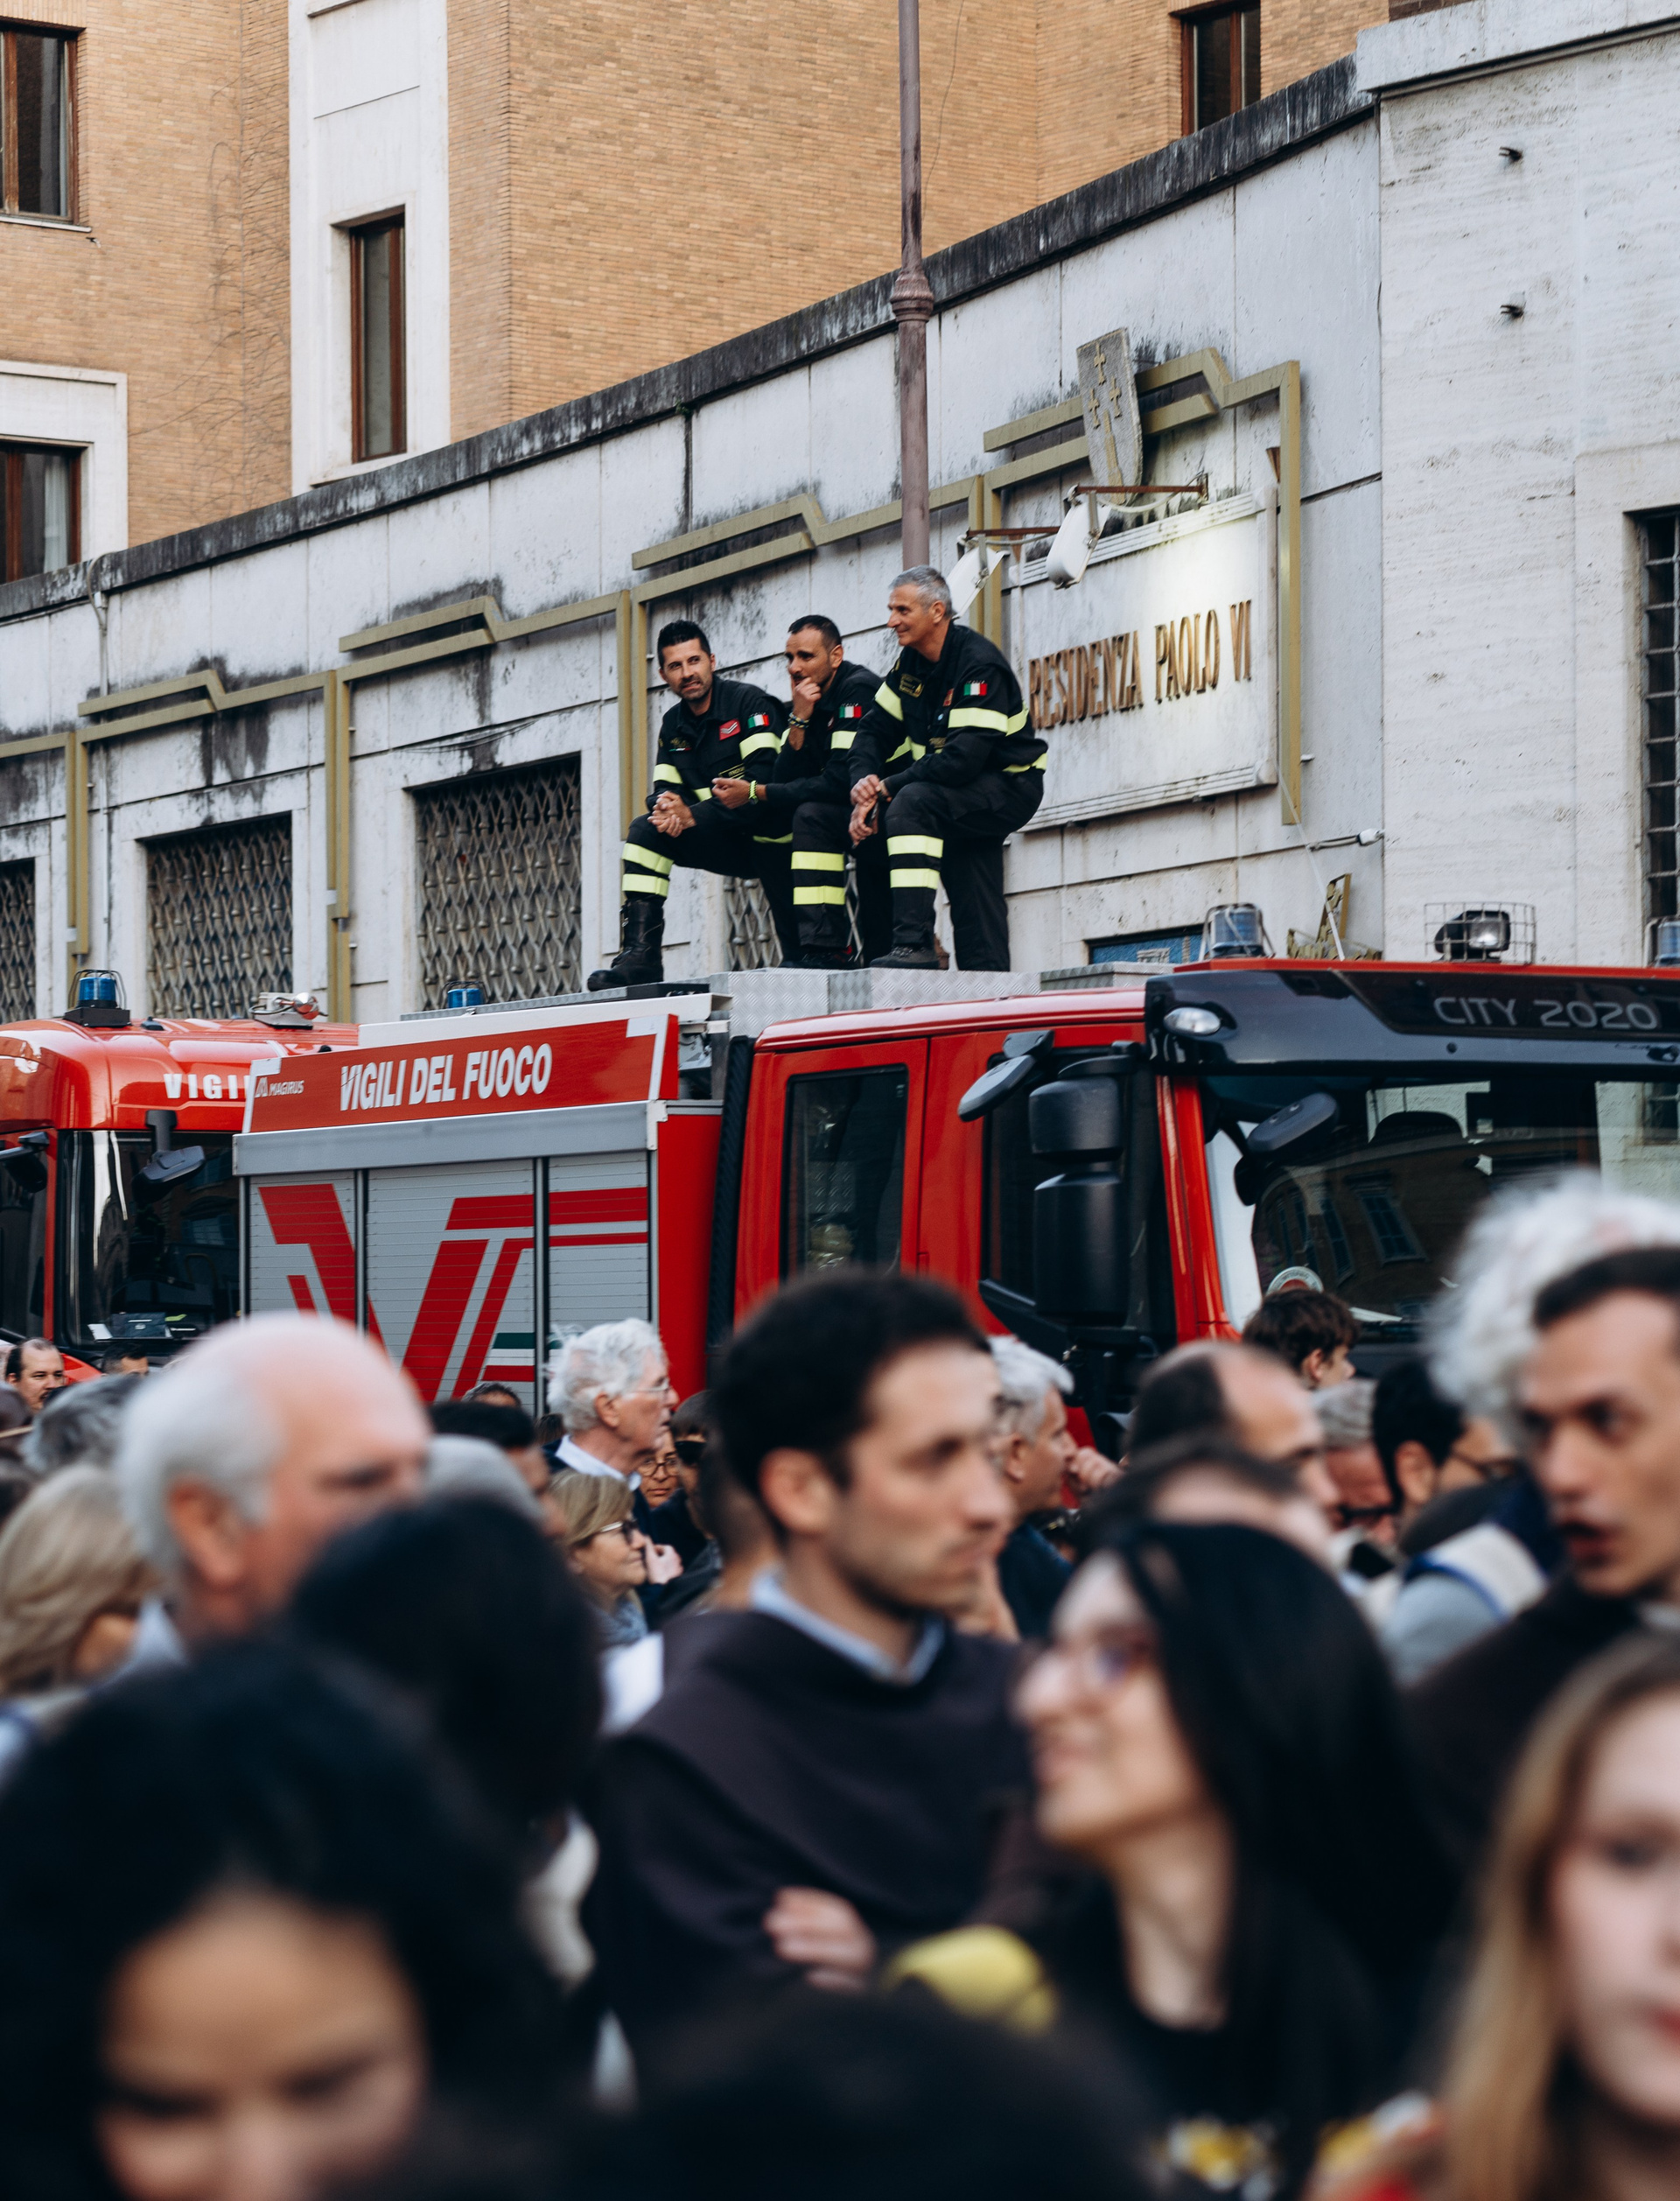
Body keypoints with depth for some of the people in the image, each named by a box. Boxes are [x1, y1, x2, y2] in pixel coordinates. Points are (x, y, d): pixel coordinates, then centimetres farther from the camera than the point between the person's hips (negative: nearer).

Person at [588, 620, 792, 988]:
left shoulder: (750, 702, -11)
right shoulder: (674, 726, 12)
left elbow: (767, 780, -23)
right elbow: (663, 790, 8)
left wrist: (690, 816, -26)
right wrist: (666, 806, -20)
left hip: (772, 840, -7)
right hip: (729, 846, 7)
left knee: (761, 815, -38)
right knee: (644, 830, -8)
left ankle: (800, 954, -34)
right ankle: (640, 954, -17)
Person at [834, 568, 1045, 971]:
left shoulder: (979, 665, -21)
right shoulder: (911, 661, 5)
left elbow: (964, 758, -30)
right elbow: (877, 729, 5)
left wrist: (887, 787, -26)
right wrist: (864, 781, -16)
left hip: (1008, 787, -9)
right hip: (963, 798, 9)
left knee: (911, 802, -31)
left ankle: (914, 944, -37)